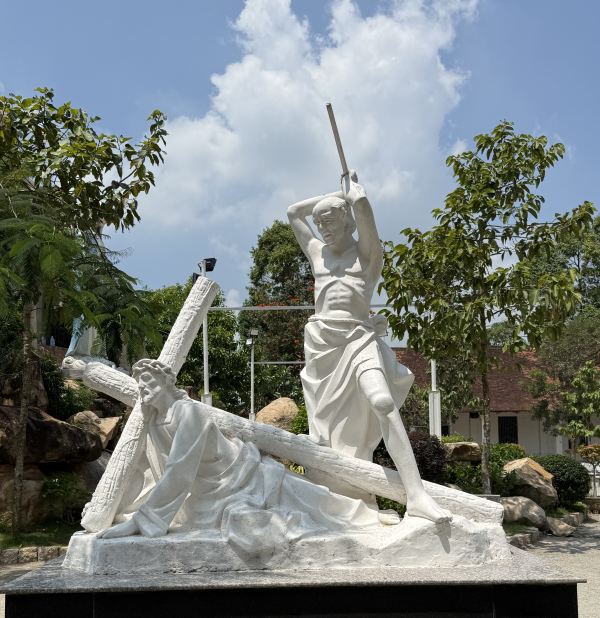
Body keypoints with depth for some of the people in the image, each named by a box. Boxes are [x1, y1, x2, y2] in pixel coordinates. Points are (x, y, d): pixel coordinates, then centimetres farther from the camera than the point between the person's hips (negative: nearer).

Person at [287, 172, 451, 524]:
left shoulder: (367, 251, 7)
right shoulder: (318, 254, 22)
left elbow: (361, 203, -7)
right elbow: (294, 212, 32)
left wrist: (353, 188, 14)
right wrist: (332, 196, 29)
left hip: (358, 338, -5)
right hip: (321, 343, 6)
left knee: (383, 402, -27)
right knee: (326, 427, 2)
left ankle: (417, 496, -35)